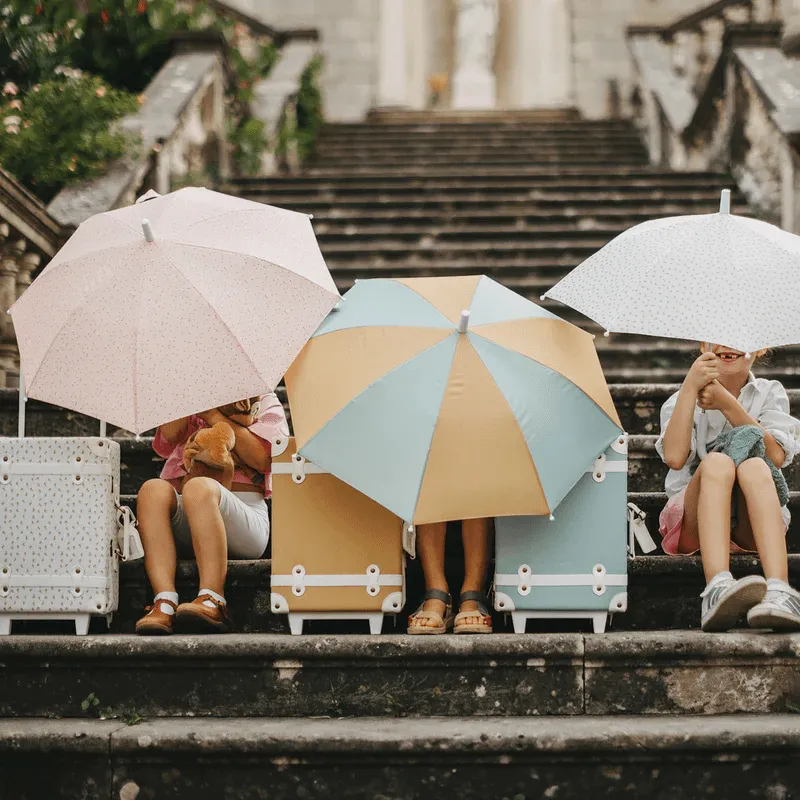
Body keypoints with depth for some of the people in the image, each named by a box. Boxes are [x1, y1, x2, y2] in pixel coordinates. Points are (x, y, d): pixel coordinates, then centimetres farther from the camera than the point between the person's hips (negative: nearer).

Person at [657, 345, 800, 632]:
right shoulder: (680, 400, 12)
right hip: (695, 524, 0)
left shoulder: (770, 393, 14)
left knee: (754, 466, -31)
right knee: (716, 462, -31)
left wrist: (726, 403, -14)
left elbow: (776, 456, -7)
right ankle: (718, 587, -57)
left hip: (752, 524, 0)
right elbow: (675, 457, -11)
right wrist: (690, 386, -15)